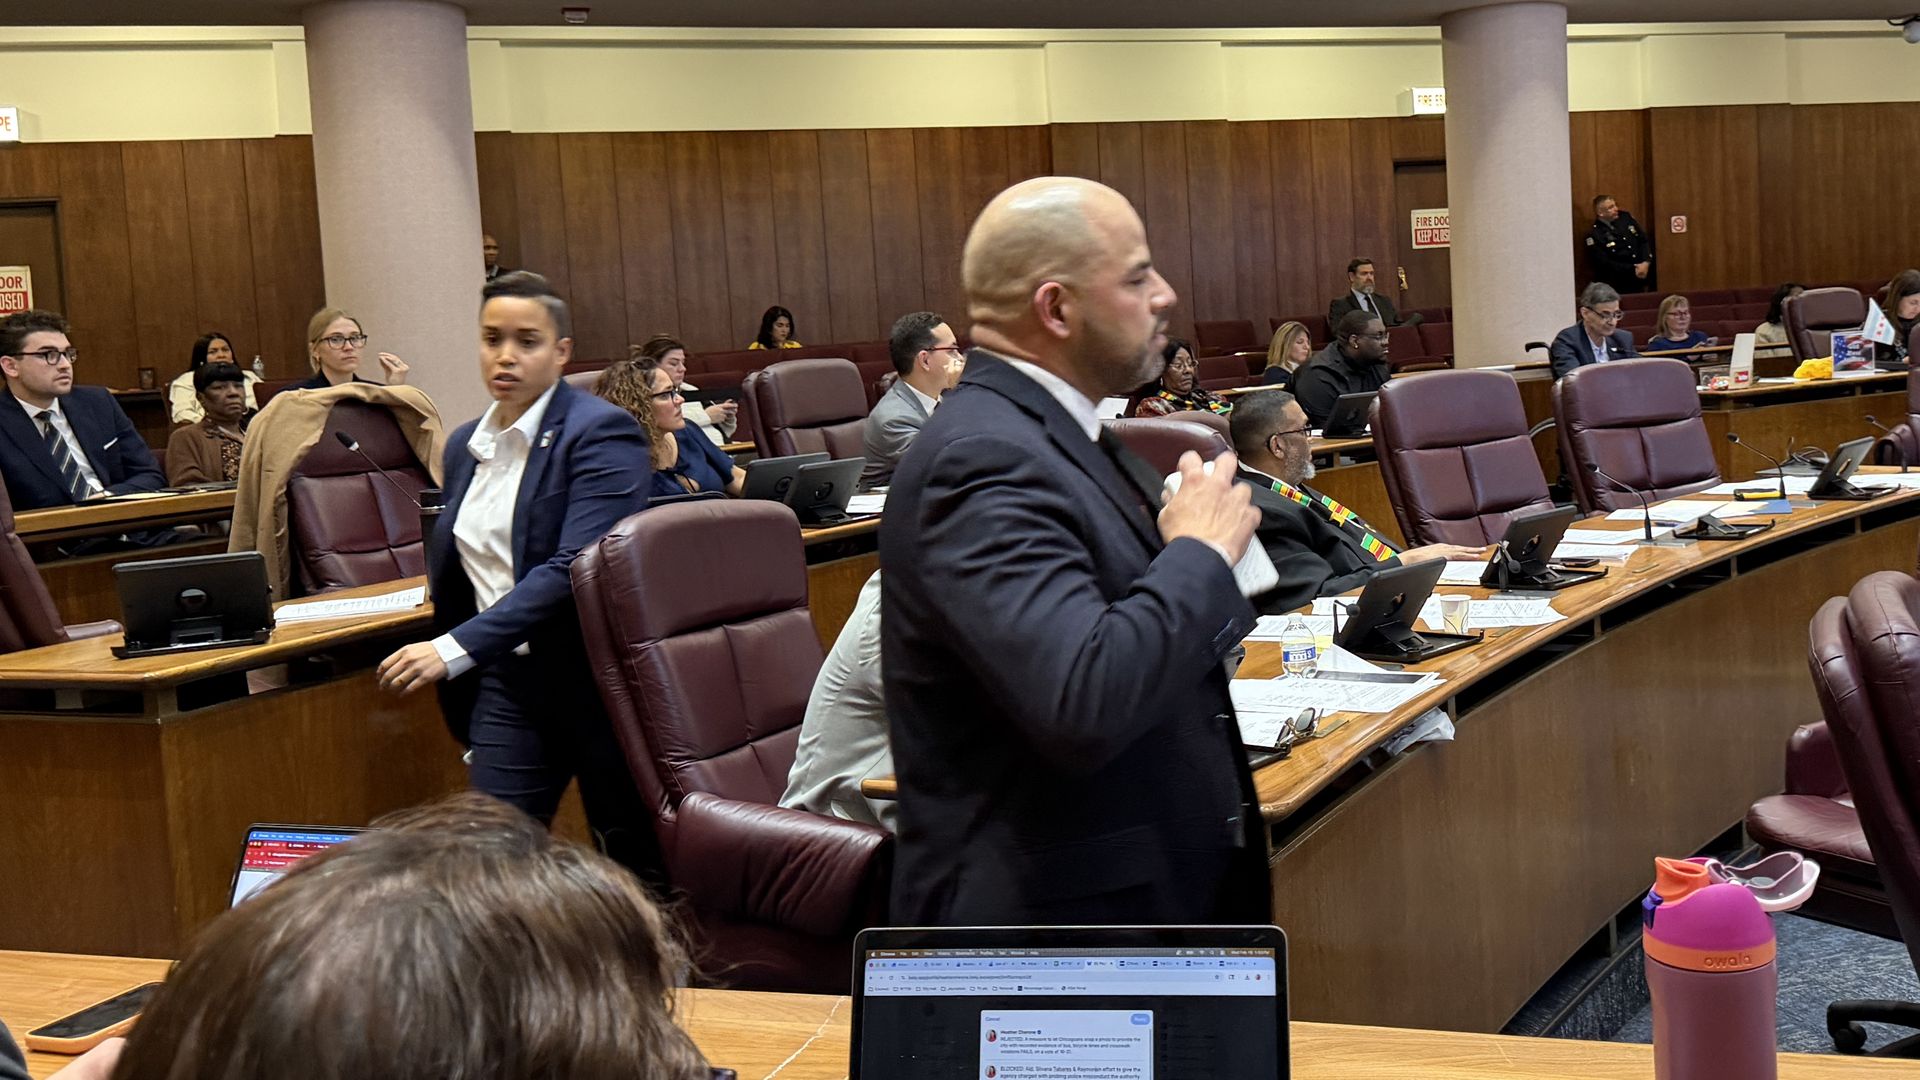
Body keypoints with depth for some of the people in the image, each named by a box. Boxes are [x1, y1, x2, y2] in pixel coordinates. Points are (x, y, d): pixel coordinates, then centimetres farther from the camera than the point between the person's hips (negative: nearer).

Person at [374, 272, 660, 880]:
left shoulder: (600, 433, -11)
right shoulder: (466, 445, 12)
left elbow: (576, 568, -22)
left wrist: (456, 649, -27)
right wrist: (463, 712, 15)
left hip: (596, 676, -6)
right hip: (508, 686, 6)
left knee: (637, 868, 5)